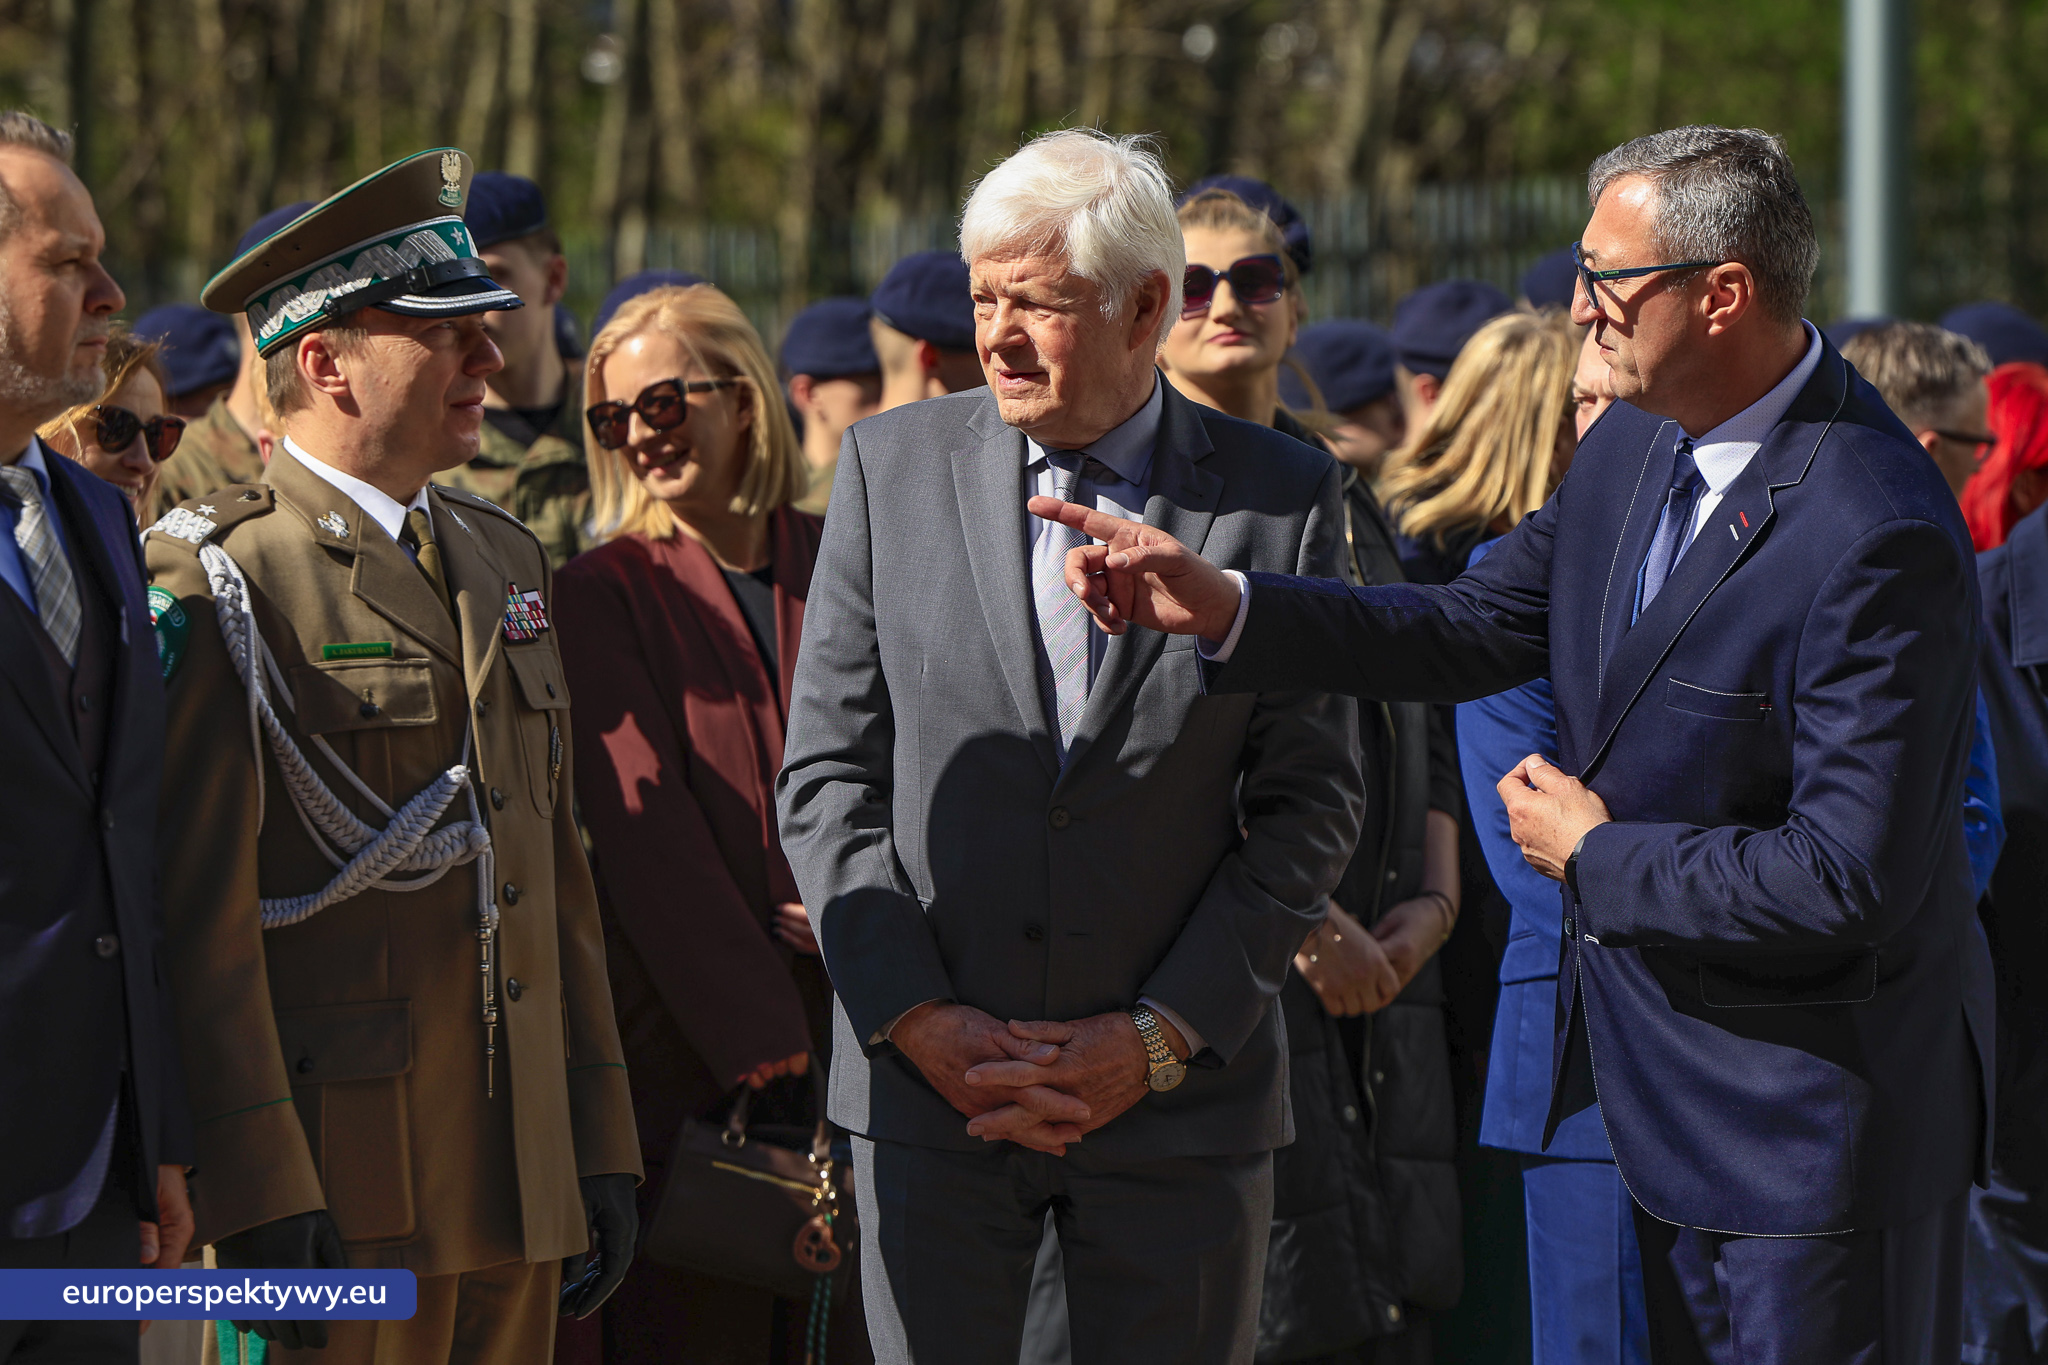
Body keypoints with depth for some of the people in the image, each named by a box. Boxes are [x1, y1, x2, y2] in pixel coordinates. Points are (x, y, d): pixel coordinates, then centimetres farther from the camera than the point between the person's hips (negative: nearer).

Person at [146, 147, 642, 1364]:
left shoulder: (505, 563, 17)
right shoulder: (220, 587, -7)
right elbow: (201, 913, -13)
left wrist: (602, 1146, 14)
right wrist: (256, 1196, -18)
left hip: (521, 1186, 7)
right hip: (339, 1194, -7)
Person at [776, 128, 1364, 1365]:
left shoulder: (1283, 496, 0)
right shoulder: (893, 466, 5)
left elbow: (1311, 804, -1)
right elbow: (828, 777, 4)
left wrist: (1158, 1040, -8)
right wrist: (917, 1019, -7)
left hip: (1182, 1091, -1)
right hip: (928, 1086, 1)